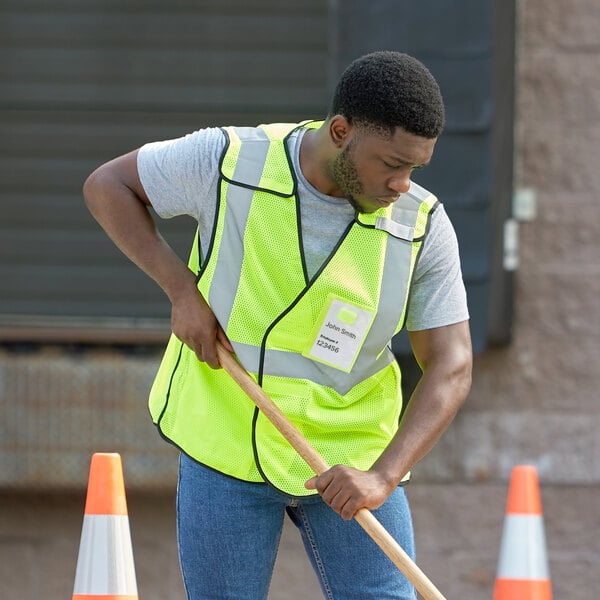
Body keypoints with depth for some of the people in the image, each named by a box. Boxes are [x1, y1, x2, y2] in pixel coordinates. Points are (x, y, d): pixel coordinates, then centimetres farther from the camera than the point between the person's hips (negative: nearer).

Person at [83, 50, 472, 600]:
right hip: (223, 445, -1)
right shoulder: (228, 159, -15)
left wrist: (383, 476, -26)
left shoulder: (424, 225, -12)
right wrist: (182, 289, -13)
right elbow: (107, 186, 0)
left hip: (350, 457, 1)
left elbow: (451, 366, -12)